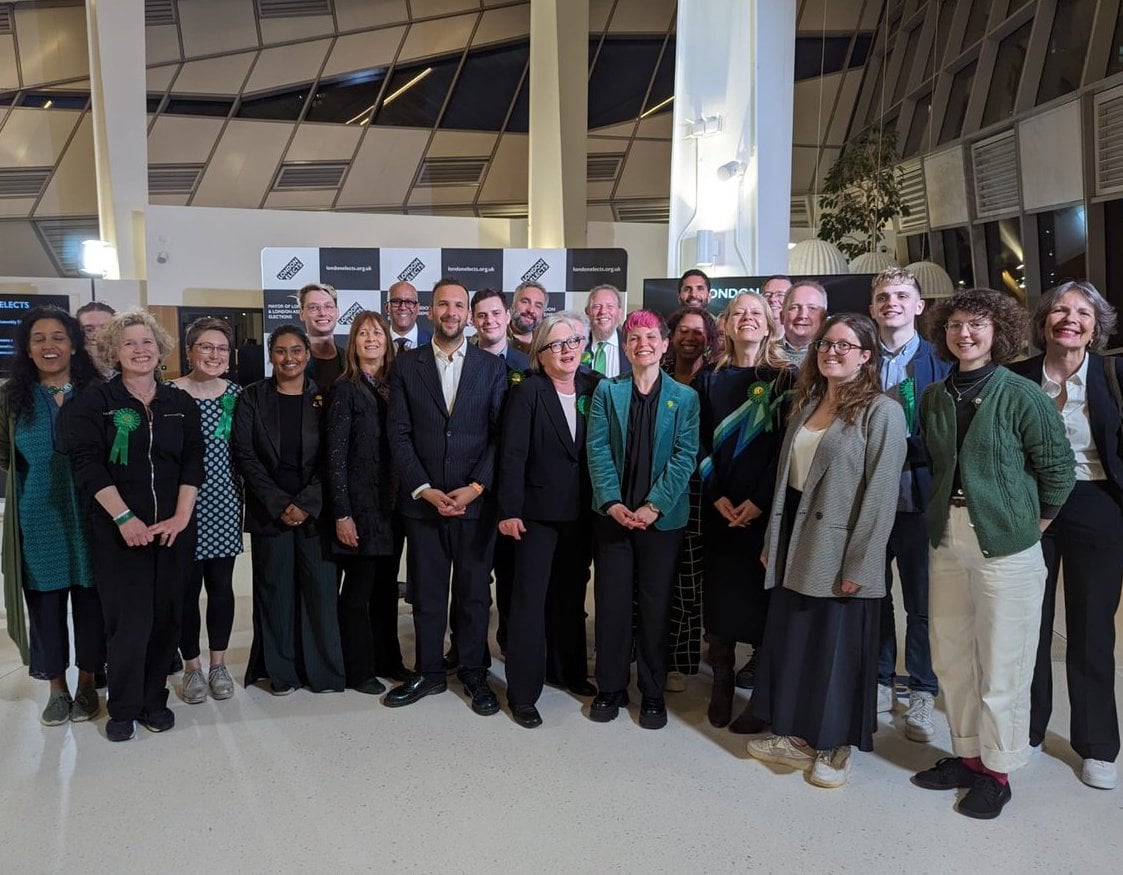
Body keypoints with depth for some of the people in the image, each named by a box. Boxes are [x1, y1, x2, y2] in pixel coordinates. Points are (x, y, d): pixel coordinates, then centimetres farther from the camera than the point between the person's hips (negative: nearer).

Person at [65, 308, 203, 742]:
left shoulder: (180, 403, 9)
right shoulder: (95, 401, 1)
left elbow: (192, 462, 4)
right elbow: (88, 463, -7)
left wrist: (182, 516, -7)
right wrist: (124, 517, -15)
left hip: (173, 529, 3)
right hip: (119, 531, -3)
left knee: (166, 617, 6)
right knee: (129, 620, -3)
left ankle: (154, 700, 22)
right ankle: (123, 708, 15)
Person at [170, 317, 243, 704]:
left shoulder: (237, 394, 4)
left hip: (225, 506, 3)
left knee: (221, 585, 10)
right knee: (187, 587, 6)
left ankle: (218, 663, 25)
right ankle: (192, 666, 22)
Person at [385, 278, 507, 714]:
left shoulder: (492, 366, 3)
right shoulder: (407, 366, 5)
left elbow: (502, 434, -1)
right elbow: (399, 435, 0)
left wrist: (475, 488, -10)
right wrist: (425, 490, -9)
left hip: (477, 500, -1)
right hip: (423, 500, 1)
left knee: (474, 592, 7)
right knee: (426, 592, 9)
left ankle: (475, 674, 20)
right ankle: (428, 673, 23)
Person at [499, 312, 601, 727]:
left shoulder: (594, 387, 3)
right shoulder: (527, 391, -9)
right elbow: (512, 455, -13)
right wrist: (509, 510, -16)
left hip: (581, 511, 5)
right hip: (539, 511, -4)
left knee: (571, 593, 17)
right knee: (530, 597, 0)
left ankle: (569, 670, 33)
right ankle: (523, 692, 8)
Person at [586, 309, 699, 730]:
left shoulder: (684, 397, 2)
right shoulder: (607, 391, 5)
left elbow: (685, 456, -5)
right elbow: (597, 448, -2)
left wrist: (655, 505, -14)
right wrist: (612, 502, -13)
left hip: (662, 518, -1)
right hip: (612, 514, 1)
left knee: (655, 606, 7)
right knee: (611, 602, 6)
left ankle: (653, 693, 20)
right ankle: (610, 688, 20)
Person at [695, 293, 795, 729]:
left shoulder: (785, 378, 1)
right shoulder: (710, 379, 9)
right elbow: (701, 443, 5)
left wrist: (760, 500, -13)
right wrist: (716, 496, -7)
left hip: (766, 507, -2)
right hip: (719, 507, 3)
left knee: (761, 591, 0)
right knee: (719, 590, 5)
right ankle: (721, 685, 17)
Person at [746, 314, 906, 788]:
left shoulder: (881, 412, -10)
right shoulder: (805, 403, 12)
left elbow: (880, 495, -15)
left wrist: (859, 566, -18)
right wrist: (773, 541, 11)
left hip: (839, 554, -7)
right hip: (795, 547, 7)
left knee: (837, 650, 6)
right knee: (790, 642, 14)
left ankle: (836, 747, 25)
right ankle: (799, 736, 31)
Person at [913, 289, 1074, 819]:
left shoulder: (1022, 395, -10)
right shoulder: (934, 397, 6)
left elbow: (1059, 468, -4)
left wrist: (1035, 520, 3)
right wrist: (944, 512, 7)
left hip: (1006, 543, -5)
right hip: (947, 537, 6)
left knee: (1001, 662, 4)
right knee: (950, 655, 14)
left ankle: (997, 770, 22)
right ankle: (967, 754, 32)